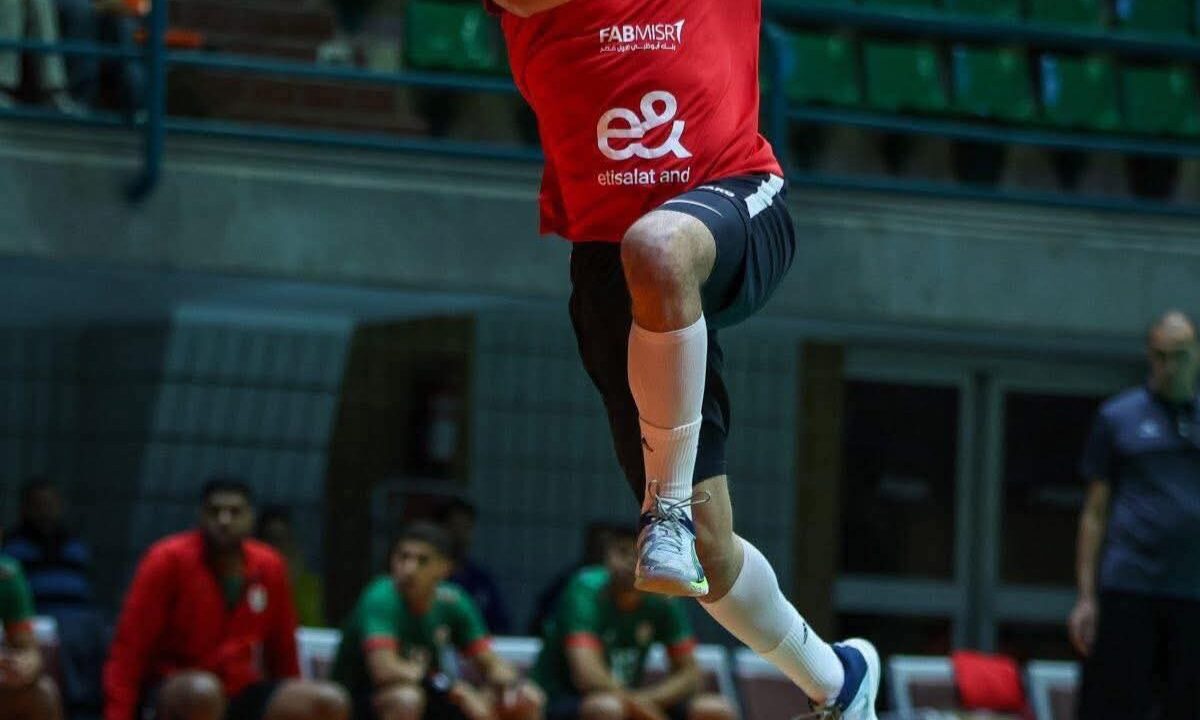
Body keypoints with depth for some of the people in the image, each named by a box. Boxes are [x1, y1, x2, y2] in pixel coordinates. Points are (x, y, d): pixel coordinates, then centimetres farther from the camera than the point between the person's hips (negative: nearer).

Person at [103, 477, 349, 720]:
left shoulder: (270, 568, 5)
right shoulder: (169, 560, -8)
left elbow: (283, 655, 16)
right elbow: (128, 650, -10)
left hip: (241, 700, 5)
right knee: (203, 692, -41)